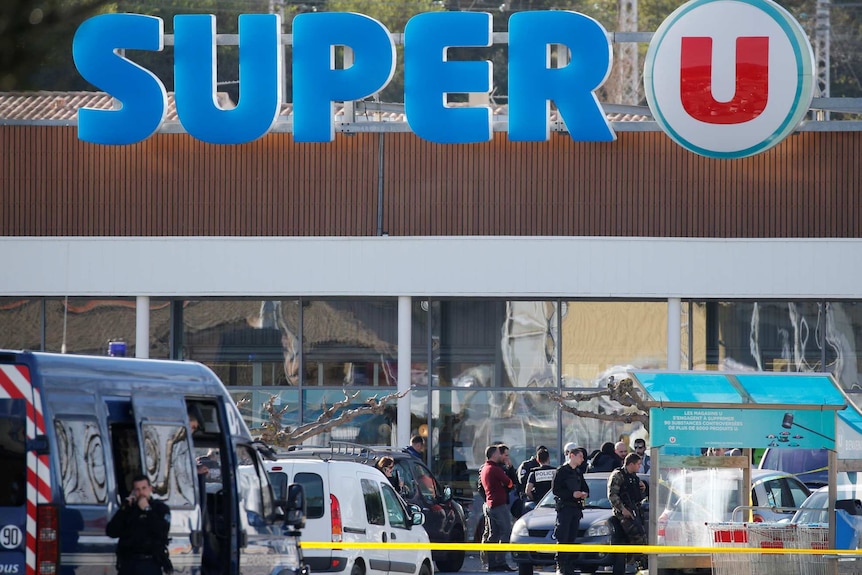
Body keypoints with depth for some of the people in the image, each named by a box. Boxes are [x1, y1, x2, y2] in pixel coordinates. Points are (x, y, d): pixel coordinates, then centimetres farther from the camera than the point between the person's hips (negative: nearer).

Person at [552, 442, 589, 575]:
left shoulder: (578, 472, 18)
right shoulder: (562, 471, -4)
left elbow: (585, 488, 25)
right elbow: (555, 489, -11)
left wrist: (584, 494, 1)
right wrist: (572, 494, -19)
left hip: (576, 508, 7)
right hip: (564, 508, -7)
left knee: (572, 538, 6)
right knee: (563, 539, -10)